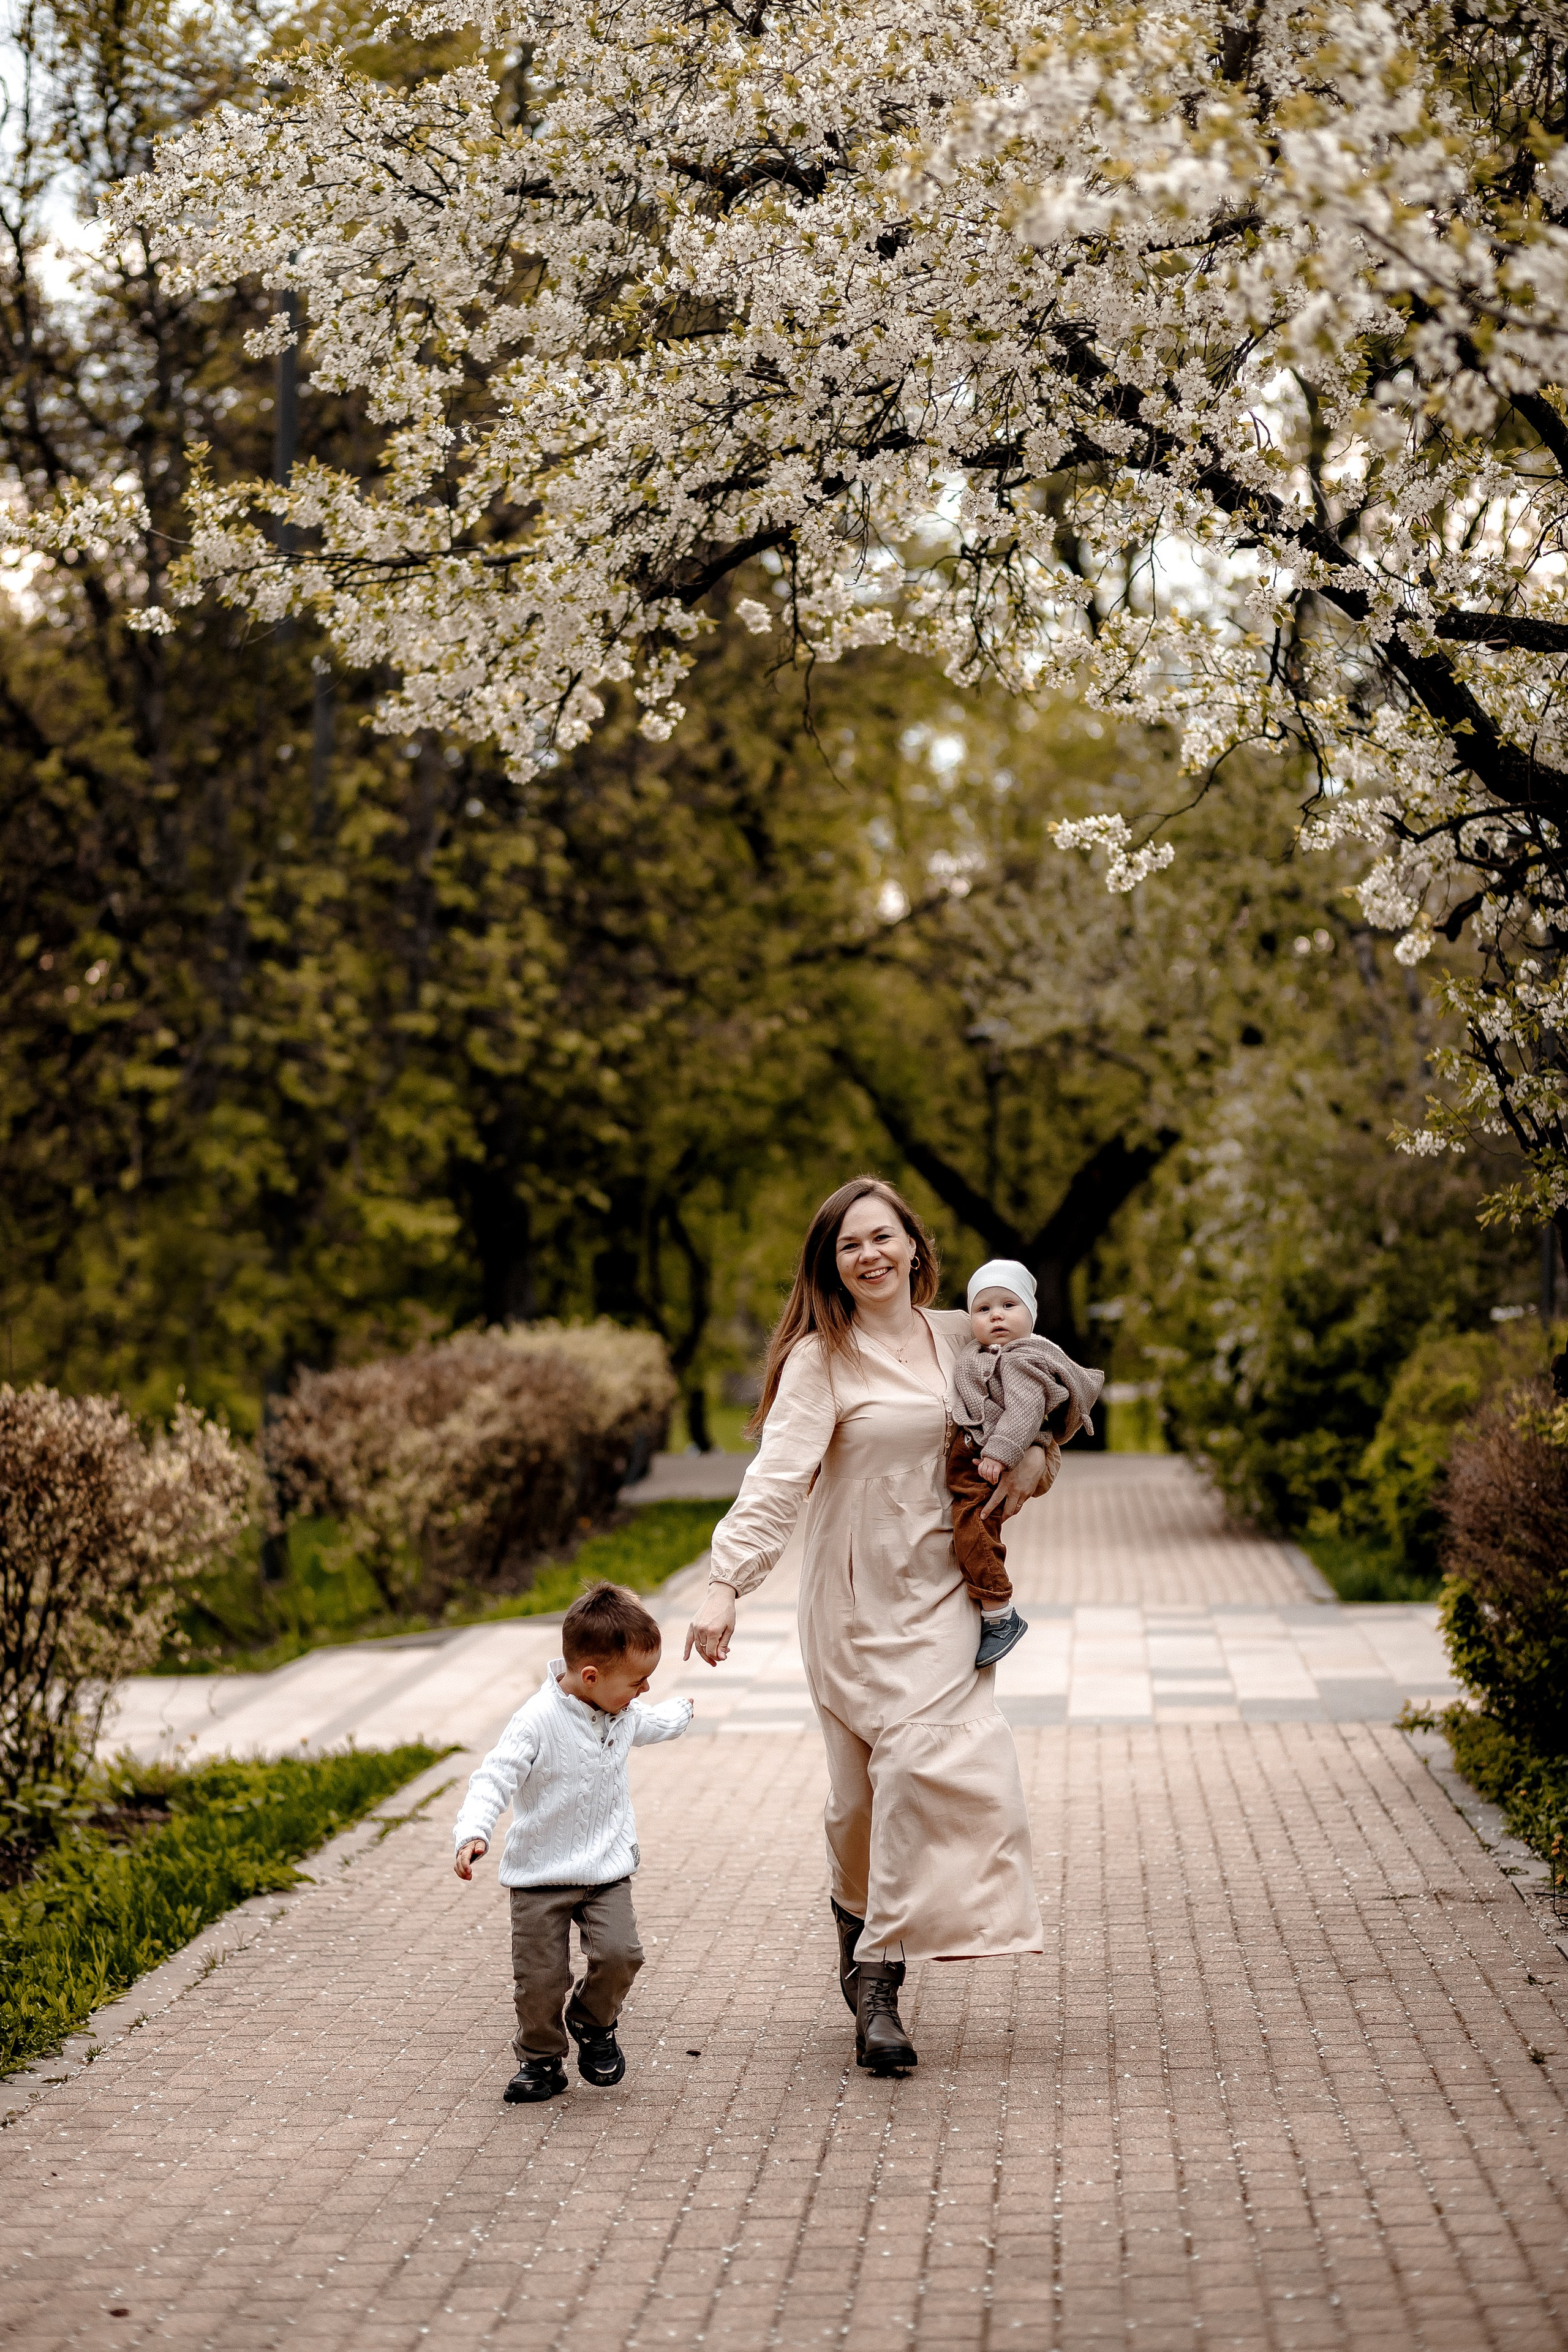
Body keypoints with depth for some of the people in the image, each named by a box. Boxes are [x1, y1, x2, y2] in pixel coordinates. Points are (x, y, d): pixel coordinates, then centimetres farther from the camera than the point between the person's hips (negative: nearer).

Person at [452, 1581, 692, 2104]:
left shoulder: (622, 1713, 3)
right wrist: (473, 1831, -42)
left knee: (618, 1953, -15)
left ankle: (594, 2023, 14)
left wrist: (681, 1713, 50)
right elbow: (494, 1778, -26)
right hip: (542, 1874, -4)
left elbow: (646, 1726, 29)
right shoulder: (538, 1722, -21)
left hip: (608, 1869, 4)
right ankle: (541, 2061, 18)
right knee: (540, 1977, -5)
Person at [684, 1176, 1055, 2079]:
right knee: (867, 1794, -3)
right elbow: (777, 1478, -17)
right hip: (858, 1598, -3)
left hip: (942, 1593, 3)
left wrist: (1033, 1455, 3)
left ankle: (878, 1981, -3)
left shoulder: (961, 1337, 7)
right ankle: (865, 1951, 21)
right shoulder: (820, 1362, -7)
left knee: (928, 1766, -10)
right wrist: (729, 1582, -28)